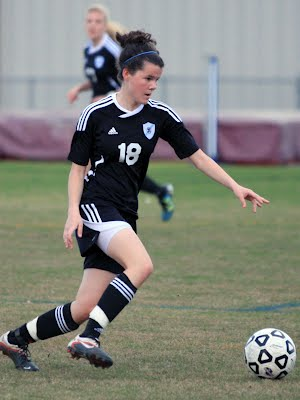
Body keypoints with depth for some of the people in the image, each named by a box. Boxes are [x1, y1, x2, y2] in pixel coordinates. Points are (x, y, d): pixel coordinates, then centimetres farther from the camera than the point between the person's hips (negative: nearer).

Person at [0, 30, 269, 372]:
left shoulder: (160, 116, 6)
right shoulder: (95, 114, -3)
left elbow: (197, 156, 7)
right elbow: (77, 167, 2)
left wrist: (235, 187, -4)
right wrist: (73, 212, -12)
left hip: (124, 216, 5)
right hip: (96, 206, -5)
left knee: (85, 309, -2)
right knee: (141, 265, -33)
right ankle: (88, 339, -32)